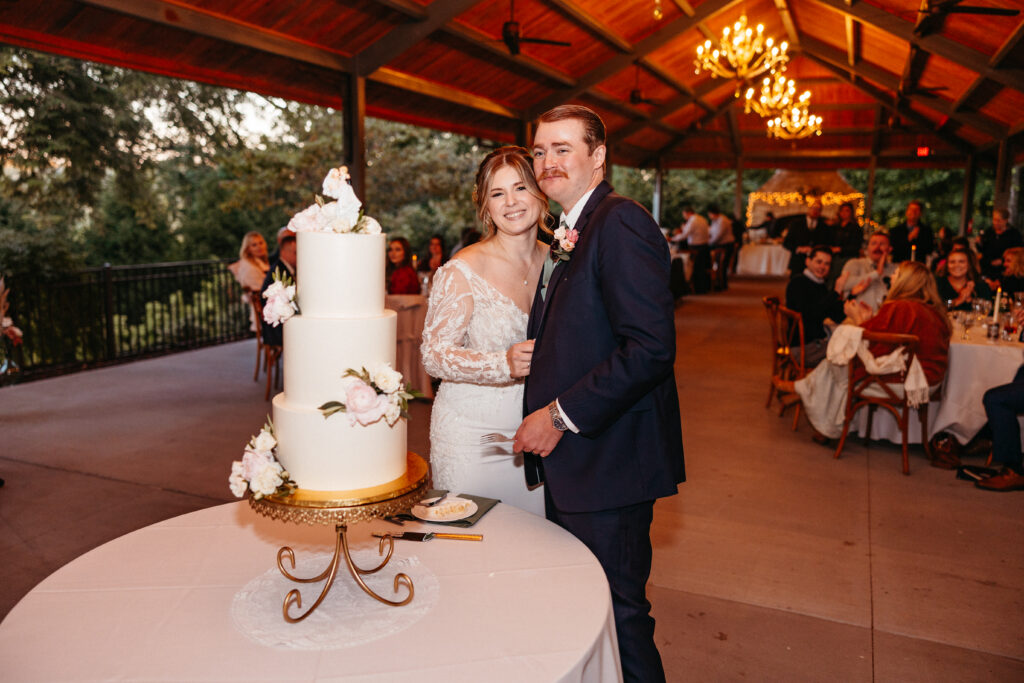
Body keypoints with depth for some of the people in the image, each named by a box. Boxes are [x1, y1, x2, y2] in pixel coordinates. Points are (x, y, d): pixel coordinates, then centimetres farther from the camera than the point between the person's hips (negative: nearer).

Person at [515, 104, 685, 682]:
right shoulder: (574, 232, 17)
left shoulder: (620, 222, -15)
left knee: (616, 617, 4)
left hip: (606, 460, -10)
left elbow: (651, 348, -25)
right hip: (571, 461, 10)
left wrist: (562, 416, -20)